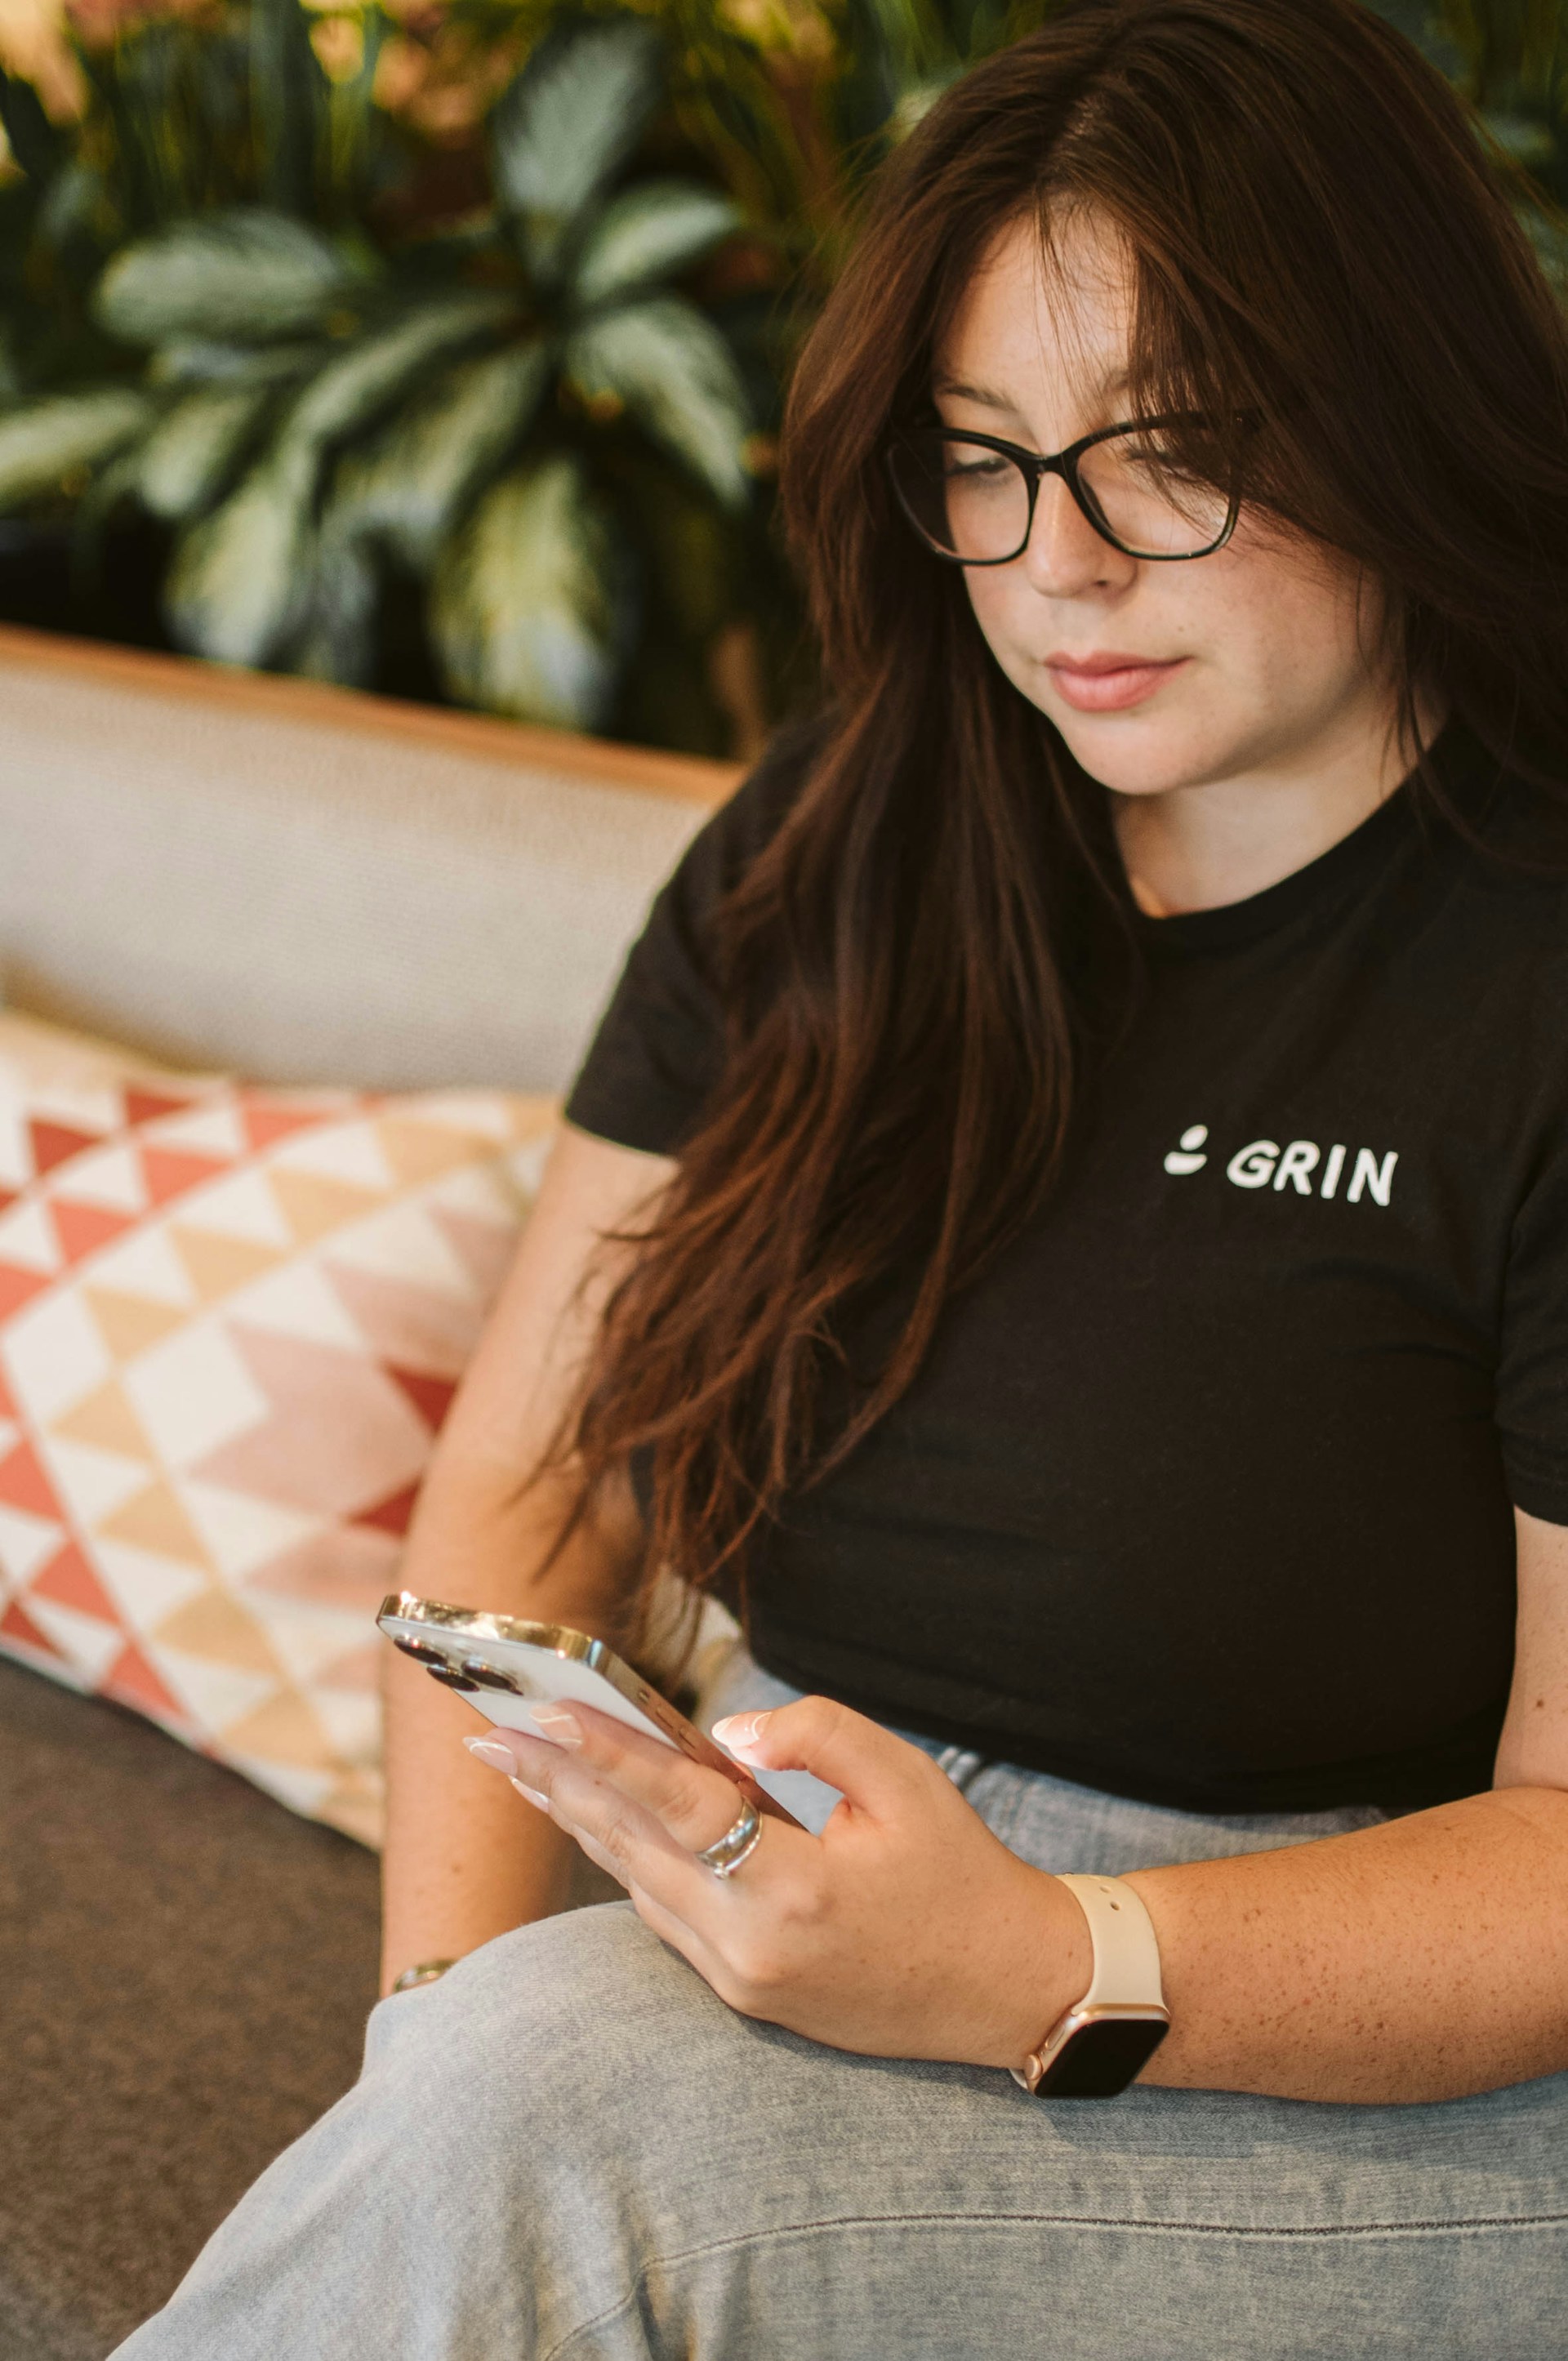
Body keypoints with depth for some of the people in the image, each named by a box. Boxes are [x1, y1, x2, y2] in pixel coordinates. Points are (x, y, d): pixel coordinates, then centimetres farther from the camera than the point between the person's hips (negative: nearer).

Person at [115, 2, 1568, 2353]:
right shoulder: (834, 862, 6)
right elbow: (531, 1474, 6)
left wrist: (1045, 1971, -28)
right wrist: (455, 1993, -10)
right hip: (829, 1869, 5)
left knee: (541, 2127, -29)